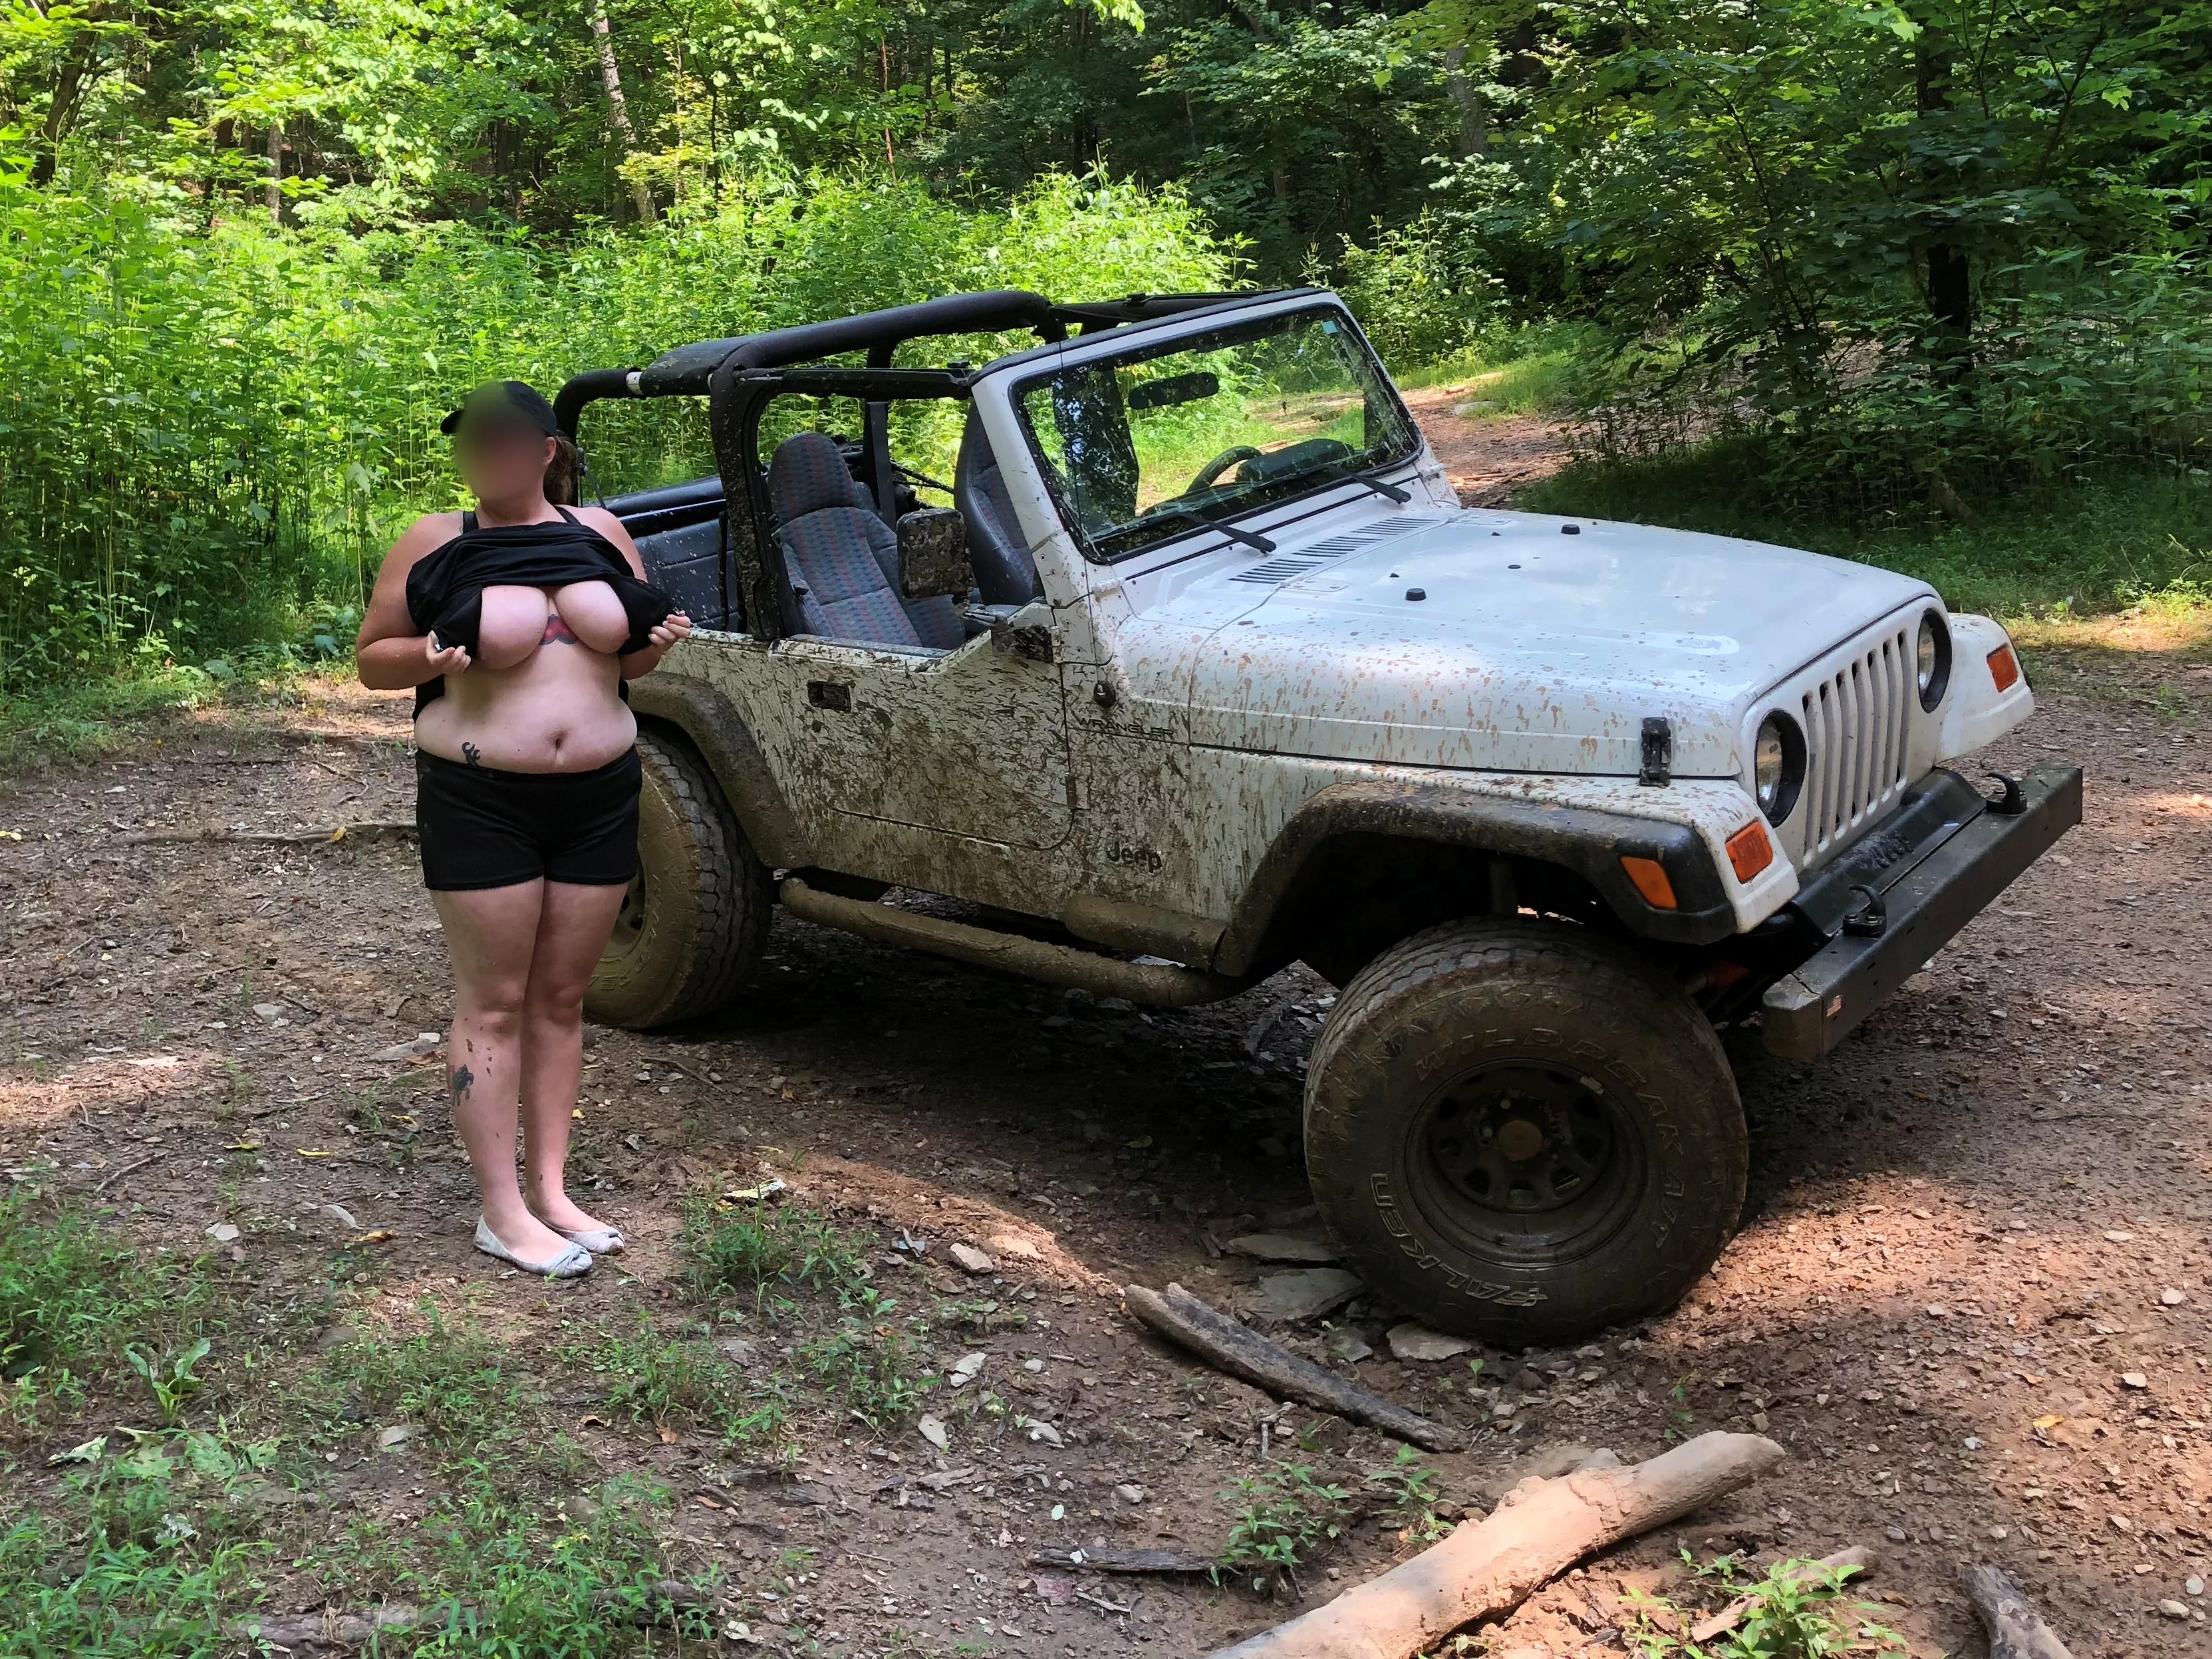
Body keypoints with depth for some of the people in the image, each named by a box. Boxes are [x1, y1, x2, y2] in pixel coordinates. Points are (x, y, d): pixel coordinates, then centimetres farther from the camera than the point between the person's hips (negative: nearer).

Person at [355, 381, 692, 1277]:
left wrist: (657, 641, -5)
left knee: (561, 997, 10)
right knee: (494, 1004, 0)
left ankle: (551, 1191, 20)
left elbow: (629, 648, 18)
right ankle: (503, 1213, 7)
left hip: (599, 796, 4)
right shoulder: (434, 543, -2)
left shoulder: (599, 532, 7)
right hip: (482, 800, -3)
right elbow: (371, 659, 4)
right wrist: (430, 656, -17)